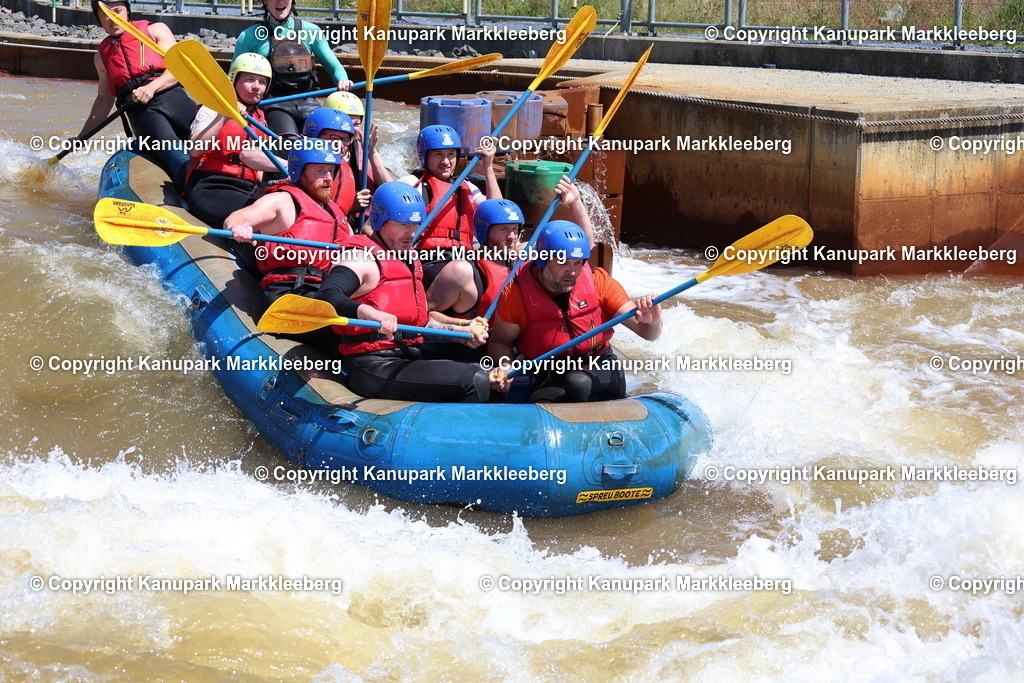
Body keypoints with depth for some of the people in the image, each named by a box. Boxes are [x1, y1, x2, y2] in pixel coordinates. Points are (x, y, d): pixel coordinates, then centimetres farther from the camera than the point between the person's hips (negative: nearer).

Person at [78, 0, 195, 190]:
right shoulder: (102, 55, 30)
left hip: (171, 97, 1)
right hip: (140, 110, -1)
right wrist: (81, 137, 40)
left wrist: (152, 86, -11)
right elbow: (104, 100, 39)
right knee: (181, 164, -29)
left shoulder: (155, 31, 21)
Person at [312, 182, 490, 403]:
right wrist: (368, 312, -45)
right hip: (374, 368, -10)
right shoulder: (362, 259, -7)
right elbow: (326, 296, -27)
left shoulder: (409, 261, 22)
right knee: (474, 382, -22)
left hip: (406, 362, 10)